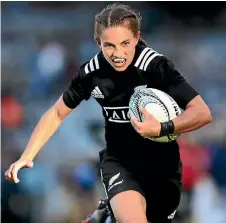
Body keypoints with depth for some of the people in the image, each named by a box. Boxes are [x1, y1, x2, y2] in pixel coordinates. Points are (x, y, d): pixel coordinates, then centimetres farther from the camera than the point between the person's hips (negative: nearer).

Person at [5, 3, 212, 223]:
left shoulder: (156, 65, -20)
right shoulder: (91, 72, -10)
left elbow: (202, 113, -24)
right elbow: (56, 114, 5)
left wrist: (161, 128, -38)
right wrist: (26, 157, -3)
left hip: (160, 162, 0)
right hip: (118, 160, 0)